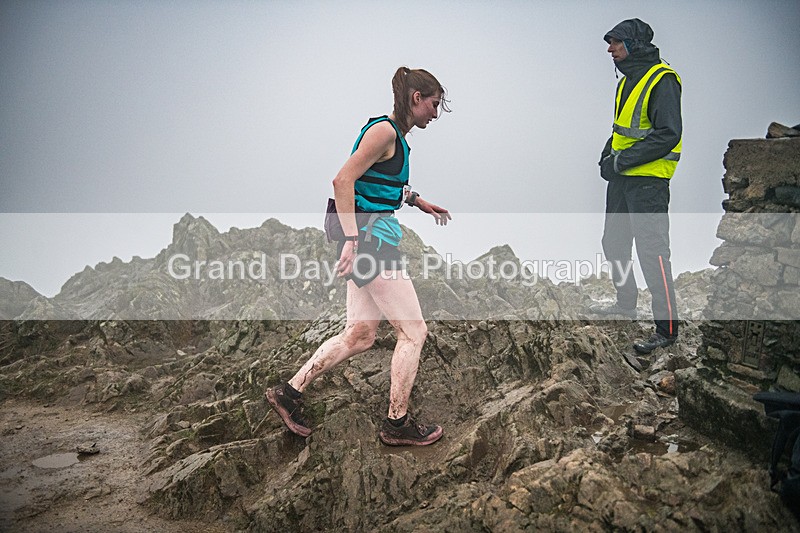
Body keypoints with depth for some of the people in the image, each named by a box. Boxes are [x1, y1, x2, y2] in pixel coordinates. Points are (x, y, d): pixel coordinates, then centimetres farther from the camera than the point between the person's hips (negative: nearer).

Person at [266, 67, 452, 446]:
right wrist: (351, 240, -26)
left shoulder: (397, 137, 18)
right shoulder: (384, 130, -13)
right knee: (413, 331, -1)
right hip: (369, 238, -10)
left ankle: (289, 393, 19)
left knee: (359, 336, 12)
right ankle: (397, 424, 11)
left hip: (369, 241, 10)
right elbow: (343, 180, -21)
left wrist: (420, 203, 36)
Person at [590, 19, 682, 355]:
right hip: (621, 178, 10)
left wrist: (623, 159, -21)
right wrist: (608, 155, 8)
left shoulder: (662, 80, -14)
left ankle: (666, 329, -2)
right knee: (614, 243, 18)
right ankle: (626, 304, 36)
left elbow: (668, 134, -22)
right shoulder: (628, 80, 15)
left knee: (652, 251, -9)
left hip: (648, 181, -10)